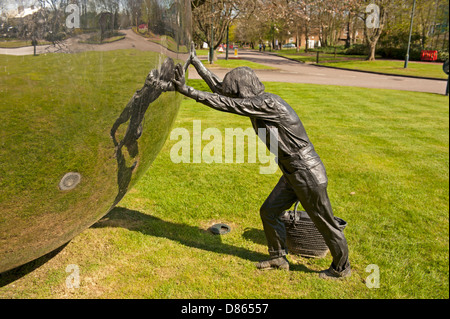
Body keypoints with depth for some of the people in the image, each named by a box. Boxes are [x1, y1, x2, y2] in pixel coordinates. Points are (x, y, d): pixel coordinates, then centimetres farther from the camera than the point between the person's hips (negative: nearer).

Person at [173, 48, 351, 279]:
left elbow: (226, 104, -26)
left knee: (324, 223, 8)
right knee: (269, 212, 14)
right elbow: (219, 89, 9)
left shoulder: (267, 103, -24)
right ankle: (279, 259, 33)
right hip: (293, 173, 9)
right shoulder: (256, 102, 4)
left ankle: (341, 268, 29)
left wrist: (187, 91, -24)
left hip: (308, 174, -9)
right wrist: (195, 62, 11)